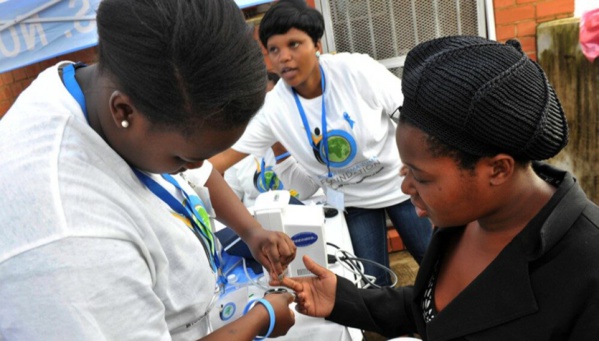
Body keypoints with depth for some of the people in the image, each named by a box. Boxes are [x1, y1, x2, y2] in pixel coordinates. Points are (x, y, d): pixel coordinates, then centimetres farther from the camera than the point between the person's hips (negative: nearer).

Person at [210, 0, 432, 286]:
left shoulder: (355, 70, -23)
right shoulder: (273, 107, -16)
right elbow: (222, 158, -14)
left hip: (400, 182, -1)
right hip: (353, 200, 2)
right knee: (374, 284, 7)